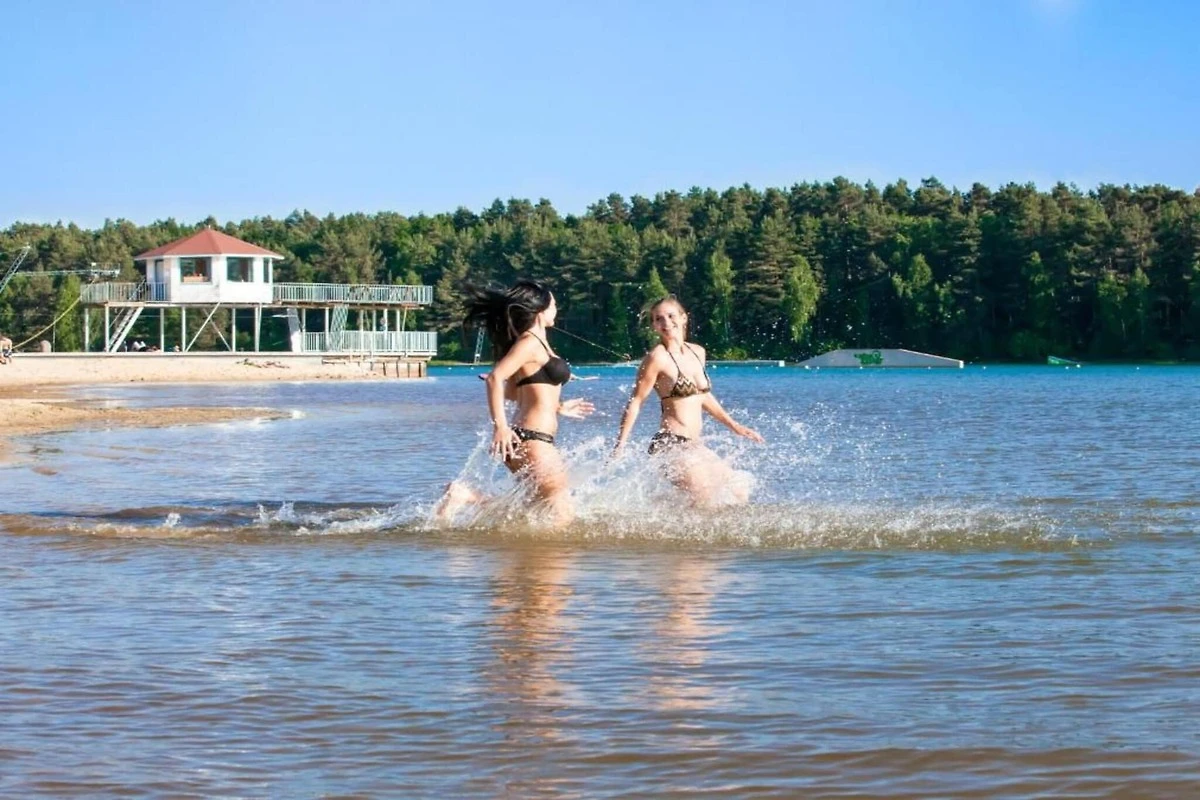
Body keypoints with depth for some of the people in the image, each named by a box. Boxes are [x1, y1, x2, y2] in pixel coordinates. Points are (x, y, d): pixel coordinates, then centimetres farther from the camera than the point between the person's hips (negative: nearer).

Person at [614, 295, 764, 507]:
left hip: (694, 445, 8)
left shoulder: (698, 352, 11)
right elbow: (635, 402, -10)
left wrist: (734, 426, 27)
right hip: (670, 444, -8)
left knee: (740, 491, 12)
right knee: (711, 504, -13)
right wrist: (619, 446, -14)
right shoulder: (658, 358, -10)